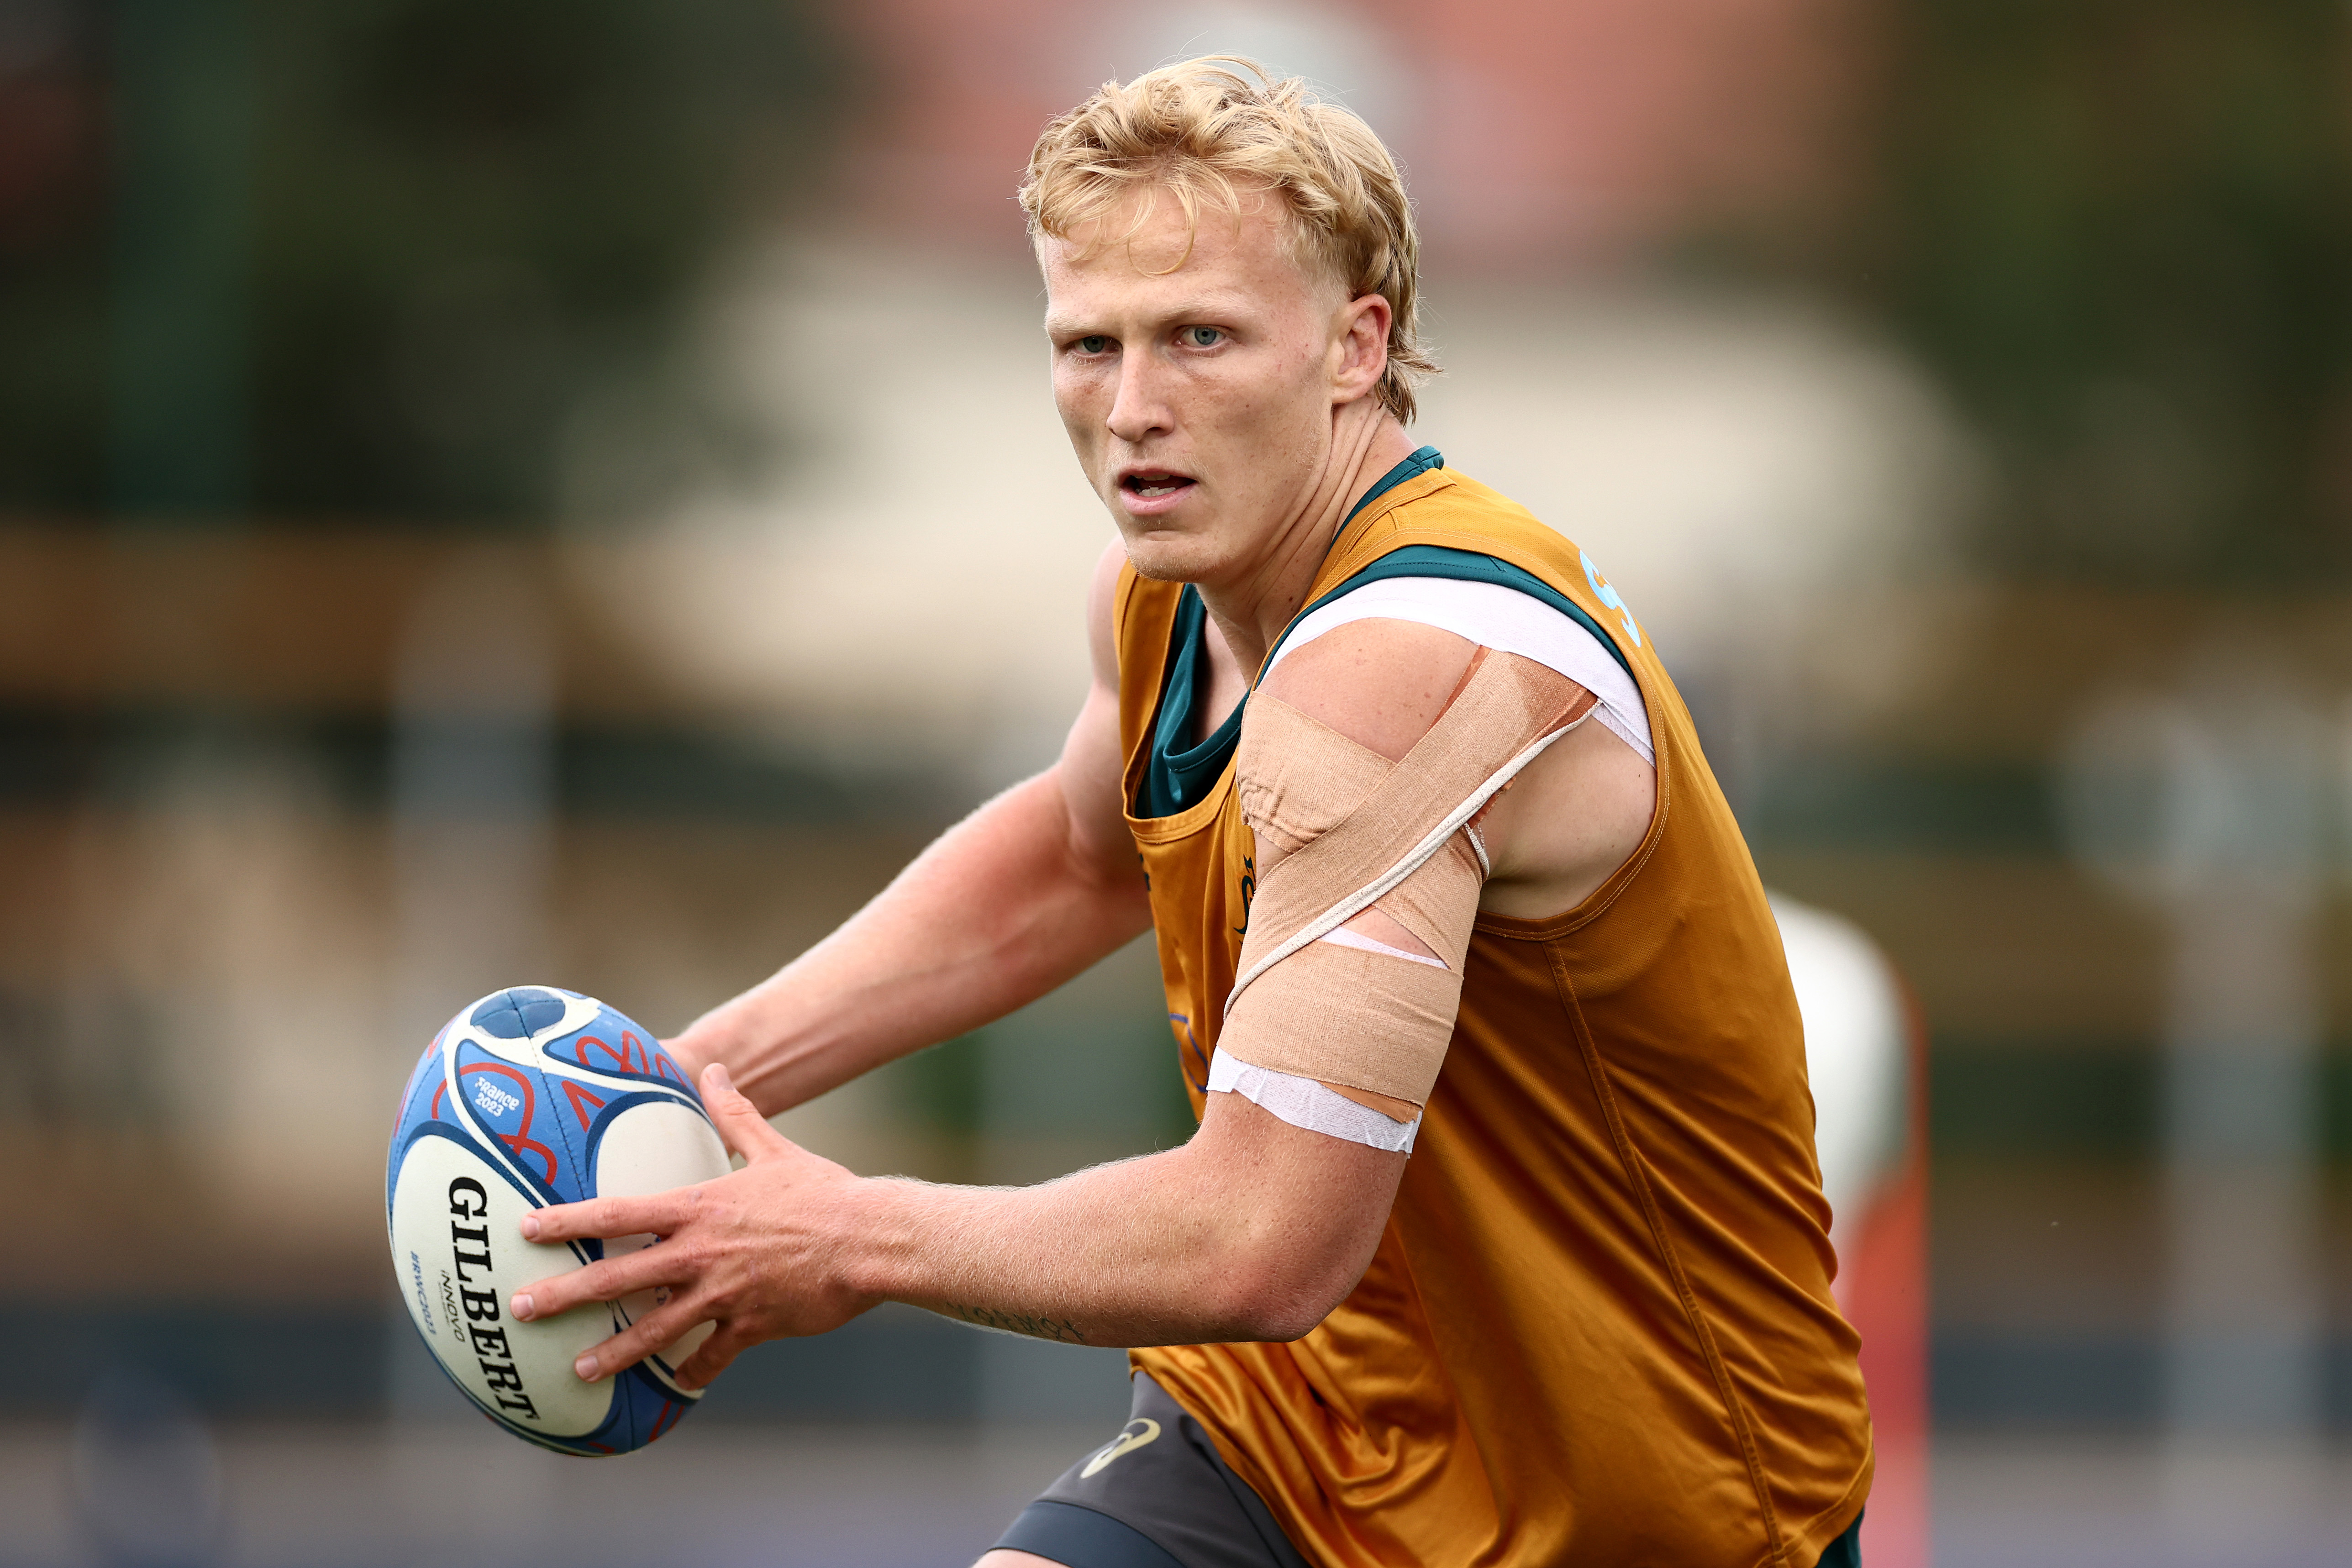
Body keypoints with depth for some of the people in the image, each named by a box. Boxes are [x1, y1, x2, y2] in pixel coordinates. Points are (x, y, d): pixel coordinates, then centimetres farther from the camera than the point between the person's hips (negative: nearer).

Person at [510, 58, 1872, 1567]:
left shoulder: (1404, 672, -27)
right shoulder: (1169, 591, 1)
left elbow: (1264, 1247, -32)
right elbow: (1074, 859, 25)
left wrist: (856, 1240, -17)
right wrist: (716, 1065, 12)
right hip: (1303, 1420, 6)